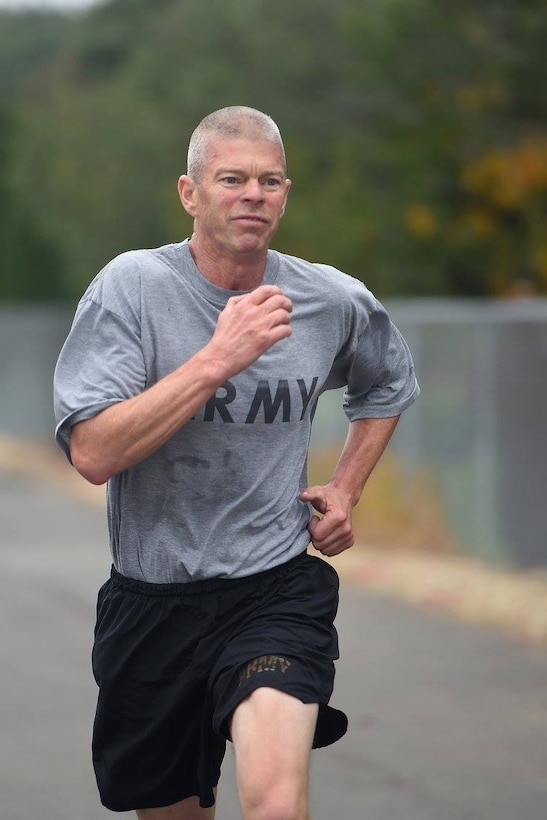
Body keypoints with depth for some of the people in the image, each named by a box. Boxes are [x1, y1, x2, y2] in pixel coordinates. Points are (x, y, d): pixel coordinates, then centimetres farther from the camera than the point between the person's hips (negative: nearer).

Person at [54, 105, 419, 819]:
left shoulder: (336, 302, 0)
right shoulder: (132, 286, -9)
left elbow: (390, 386, 25)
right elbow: (93, 453, -20)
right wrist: (219, 358, -24)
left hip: (278, 589, 0)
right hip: (152, 597, 0)